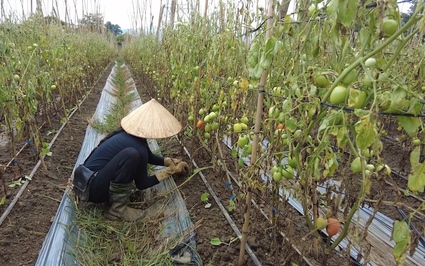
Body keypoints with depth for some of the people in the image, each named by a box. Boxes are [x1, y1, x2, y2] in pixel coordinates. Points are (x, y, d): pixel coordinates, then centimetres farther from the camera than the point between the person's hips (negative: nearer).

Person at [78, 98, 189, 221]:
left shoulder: (130, 134, 2)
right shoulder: (137, 147, -24)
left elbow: (149, 157, 23)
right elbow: (141, 184, -9)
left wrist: (170, 161, 21)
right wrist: (170, 170, -4)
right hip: (92, 189, -9)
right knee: (132, 155, -31)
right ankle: (118, 209, -17)